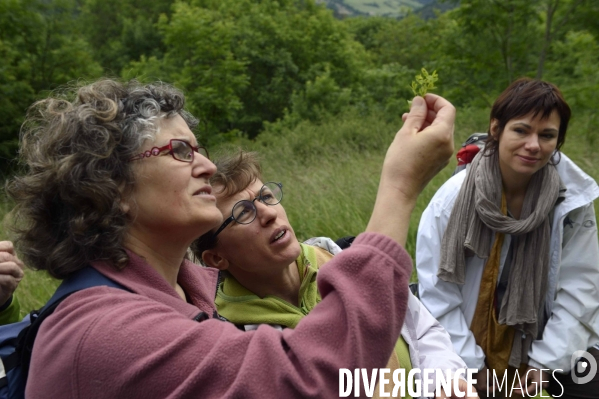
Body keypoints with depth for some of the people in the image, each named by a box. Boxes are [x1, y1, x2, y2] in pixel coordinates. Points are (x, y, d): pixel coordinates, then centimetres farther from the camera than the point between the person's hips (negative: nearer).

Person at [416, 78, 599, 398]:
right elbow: (437, 293, -12)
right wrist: (468, 362, -11)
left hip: (549, 344, 2)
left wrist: (548, 361, -9)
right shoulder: (453, 199, -17)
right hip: (472, 345, -1)